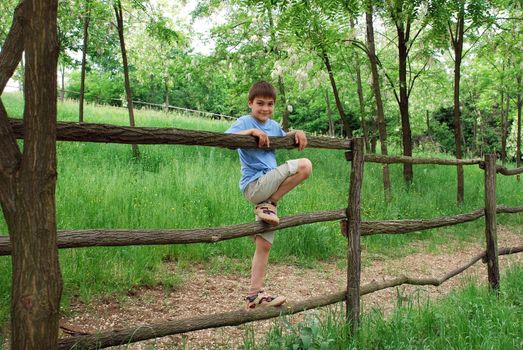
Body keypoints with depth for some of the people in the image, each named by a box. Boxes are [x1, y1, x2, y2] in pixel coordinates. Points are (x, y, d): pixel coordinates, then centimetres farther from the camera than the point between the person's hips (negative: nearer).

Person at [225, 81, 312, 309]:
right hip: (254, 185, -7)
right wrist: (252, 131, -27)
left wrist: (297, 133, 13)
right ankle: (269, 204, -11)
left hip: (267, 186, 7)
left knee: (264, 244, 7)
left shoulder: (273, 126, 17)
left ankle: (254, 294, 13)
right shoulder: (245, 122, -4)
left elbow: (285, 138, 34)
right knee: (304, 166, -21)